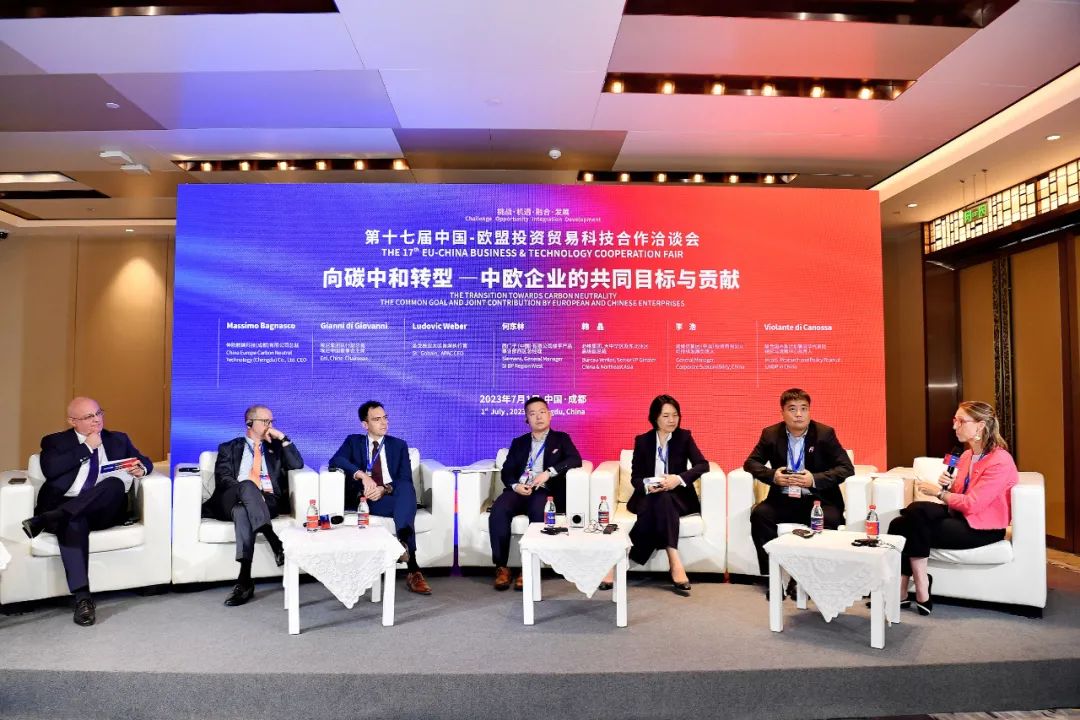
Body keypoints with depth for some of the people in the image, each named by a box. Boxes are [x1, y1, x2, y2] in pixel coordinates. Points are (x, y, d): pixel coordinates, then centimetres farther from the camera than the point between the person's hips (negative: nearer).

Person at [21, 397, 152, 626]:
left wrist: (141, 468, -5)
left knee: (115, 483, -32)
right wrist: (86, 447, -3)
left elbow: (145, 461, 19)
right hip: (65, 509, -1)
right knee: (73, 523, -37)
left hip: (105, 511, 1)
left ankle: (45, 520, -37)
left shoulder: (118, 439, 21)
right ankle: (82, 598, -40)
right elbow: (50, 470, -5)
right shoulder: (55, 442, 14)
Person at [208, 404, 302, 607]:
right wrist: (248, 490, -14)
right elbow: (222, 478, 5)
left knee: (242, 512, -36)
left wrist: (283, 438, 4)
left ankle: (245, 580, -42)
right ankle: (274, 541, -47)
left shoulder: (276, 447, 26)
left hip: (268, 501, 0)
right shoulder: (229, 448, 22)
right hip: (232, 500, 0)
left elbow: (297, 465, 8)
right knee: (247, 485, -37)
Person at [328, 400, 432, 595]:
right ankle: (412, 569, -44)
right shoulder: (353, 442, 16)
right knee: (406, 506, -36)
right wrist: (362, 475, -24)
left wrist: (385, 489, -18)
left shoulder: (399, 445, 18)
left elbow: (406, 480, 4)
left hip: (393, 498, 2)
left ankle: (402, 541, -52)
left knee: (407, 490, -37)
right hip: (364, 499, -2)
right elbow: (335, 461, -7)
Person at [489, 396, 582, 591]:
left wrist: (548, 472, -17)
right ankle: (501, 567, -22)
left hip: (545, 491, -2)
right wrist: (515, 485, -10)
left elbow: (575, 459, -3)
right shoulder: (518, 442, 24)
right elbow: (507, 471, 13)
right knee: (498, 510, -29)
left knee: (538, 511, -37)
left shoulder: (561, 439, 16)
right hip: (519, 490, 3)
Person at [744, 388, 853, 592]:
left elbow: (847, 468, -8)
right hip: (783, 500, 2)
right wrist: (772, 475, -18)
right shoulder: (771, 434, 1)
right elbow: (750, 462, 3)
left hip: (818, 500, -1)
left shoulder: (825, 434, -4)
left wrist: (815, 479, -23)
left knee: (830, 519, -32)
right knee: (759, 514, -26)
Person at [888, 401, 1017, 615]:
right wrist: (948, 486, -2)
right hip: (961, 517, 8)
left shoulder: (1000, 461, -15)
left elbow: (972, 504, -20)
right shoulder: (966, 456, 11)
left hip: (982, 528, -8)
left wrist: (938, 492, -9)